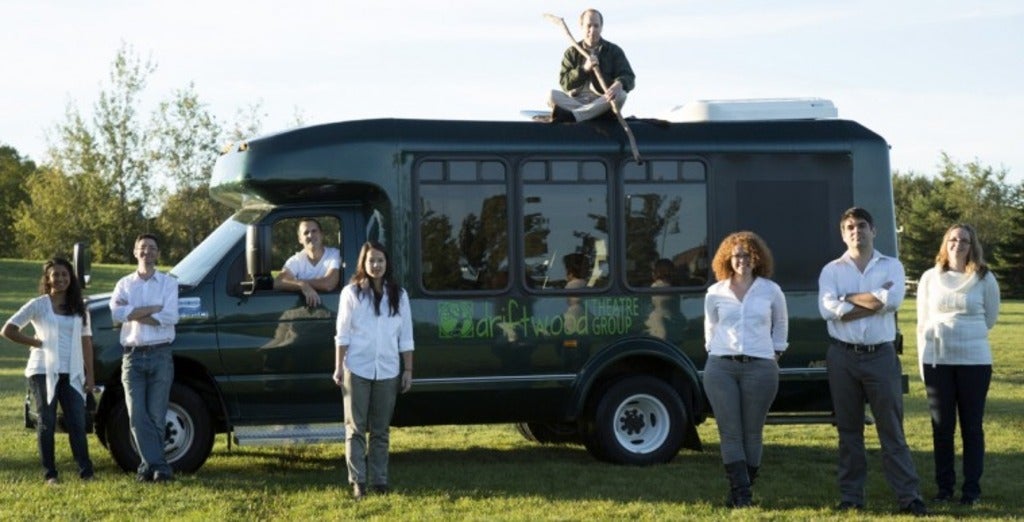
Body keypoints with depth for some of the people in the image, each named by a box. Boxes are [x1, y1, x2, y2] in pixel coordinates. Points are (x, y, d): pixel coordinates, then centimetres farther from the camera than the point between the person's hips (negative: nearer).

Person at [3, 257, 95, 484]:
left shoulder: (79, 308, 11)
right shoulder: (38, 305, 0)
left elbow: (86, 342, 10)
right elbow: (9, 330, -3)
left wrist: (89, 374, 4)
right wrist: (36, 343, -5)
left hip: (71, 374, 2)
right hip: (43, 372, -2)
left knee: (77, 423, -3)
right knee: (46, 424, 3)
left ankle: (86, 471, -2)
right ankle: (50, 474, 8)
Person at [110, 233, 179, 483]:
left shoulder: (168, 283, 7)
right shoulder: (125, 284, 12)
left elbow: (171, 317, -10)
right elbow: (116, 313, -8)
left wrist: (133, 313, -8)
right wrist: (153, 308, -11)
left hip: (160, 355, -1)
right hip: (133, 356, 2)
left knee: (156, 416, -2)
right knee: (137, 416, -6)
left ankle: (149, 465, 7)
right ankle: (159, 466, -4)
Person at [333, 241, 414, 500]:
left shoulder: (398, 295, 6)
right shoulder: (351, 293, 0)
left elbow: (405, 337, 7)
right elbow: (343, 334, 0)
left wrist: (408, 370, 3)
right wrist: (338, 367, -5)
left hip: (387, 371, 2)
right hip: (357, 369, -2)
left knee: (381, 430, 8)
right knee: (356, 428, 0)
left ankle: (379, 480, 13)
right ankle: (357, 481, 2)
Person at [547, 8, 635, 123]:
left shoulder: (614, 50, 9)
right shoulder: (572, 53, 10)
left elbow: (629, 77, -2)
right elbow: (564, 84, -1)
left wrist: (619, 84, -28)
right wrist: (584, 69, -18)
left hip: (603, 102, 0)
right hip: (576, 101, 1)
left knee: (620, 94, -34)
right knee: (552, 96, -25)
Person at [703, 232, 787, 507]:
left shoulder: (771, 291, 6)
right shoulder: (715, 293, 8)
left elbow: (781, 325, 18)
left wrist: (776, 352, 11)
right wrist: (714, 352, 11)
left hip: (760, 368, -1)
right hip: (720, 367, 1)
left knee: (752, 433, 0)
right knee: (730, 432, -5)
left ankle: (741, 492, 8)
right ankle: (741, 493, -6)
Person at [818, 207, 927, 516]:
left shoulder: (891, 266, 5)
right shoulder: (832, 270, 5)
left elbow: (893, 300, -14)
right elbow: (827, 309, -12)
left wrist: (849, 299, -9)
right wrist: (875, 300, -11)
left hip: (882, 355, -1)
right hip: (843, 357, 1)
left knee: (891, 429, 0)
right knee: (848, 429, 7)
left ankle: (908, 496, 2)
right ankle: (851, 497, 13)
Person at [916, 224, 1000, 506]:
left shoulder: (984, 279, 0)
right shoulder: (930, 278, 5)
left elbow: (990, 317, 13)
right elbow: (922, 322, 9)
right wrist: (923, 361, 5)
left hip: (974, 360, -1)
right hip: (937, 360, 1)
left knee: (972, 426, 2)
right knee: (942, 426, 5)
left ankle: (972, 488, 8)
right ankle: (944, 486, 13)